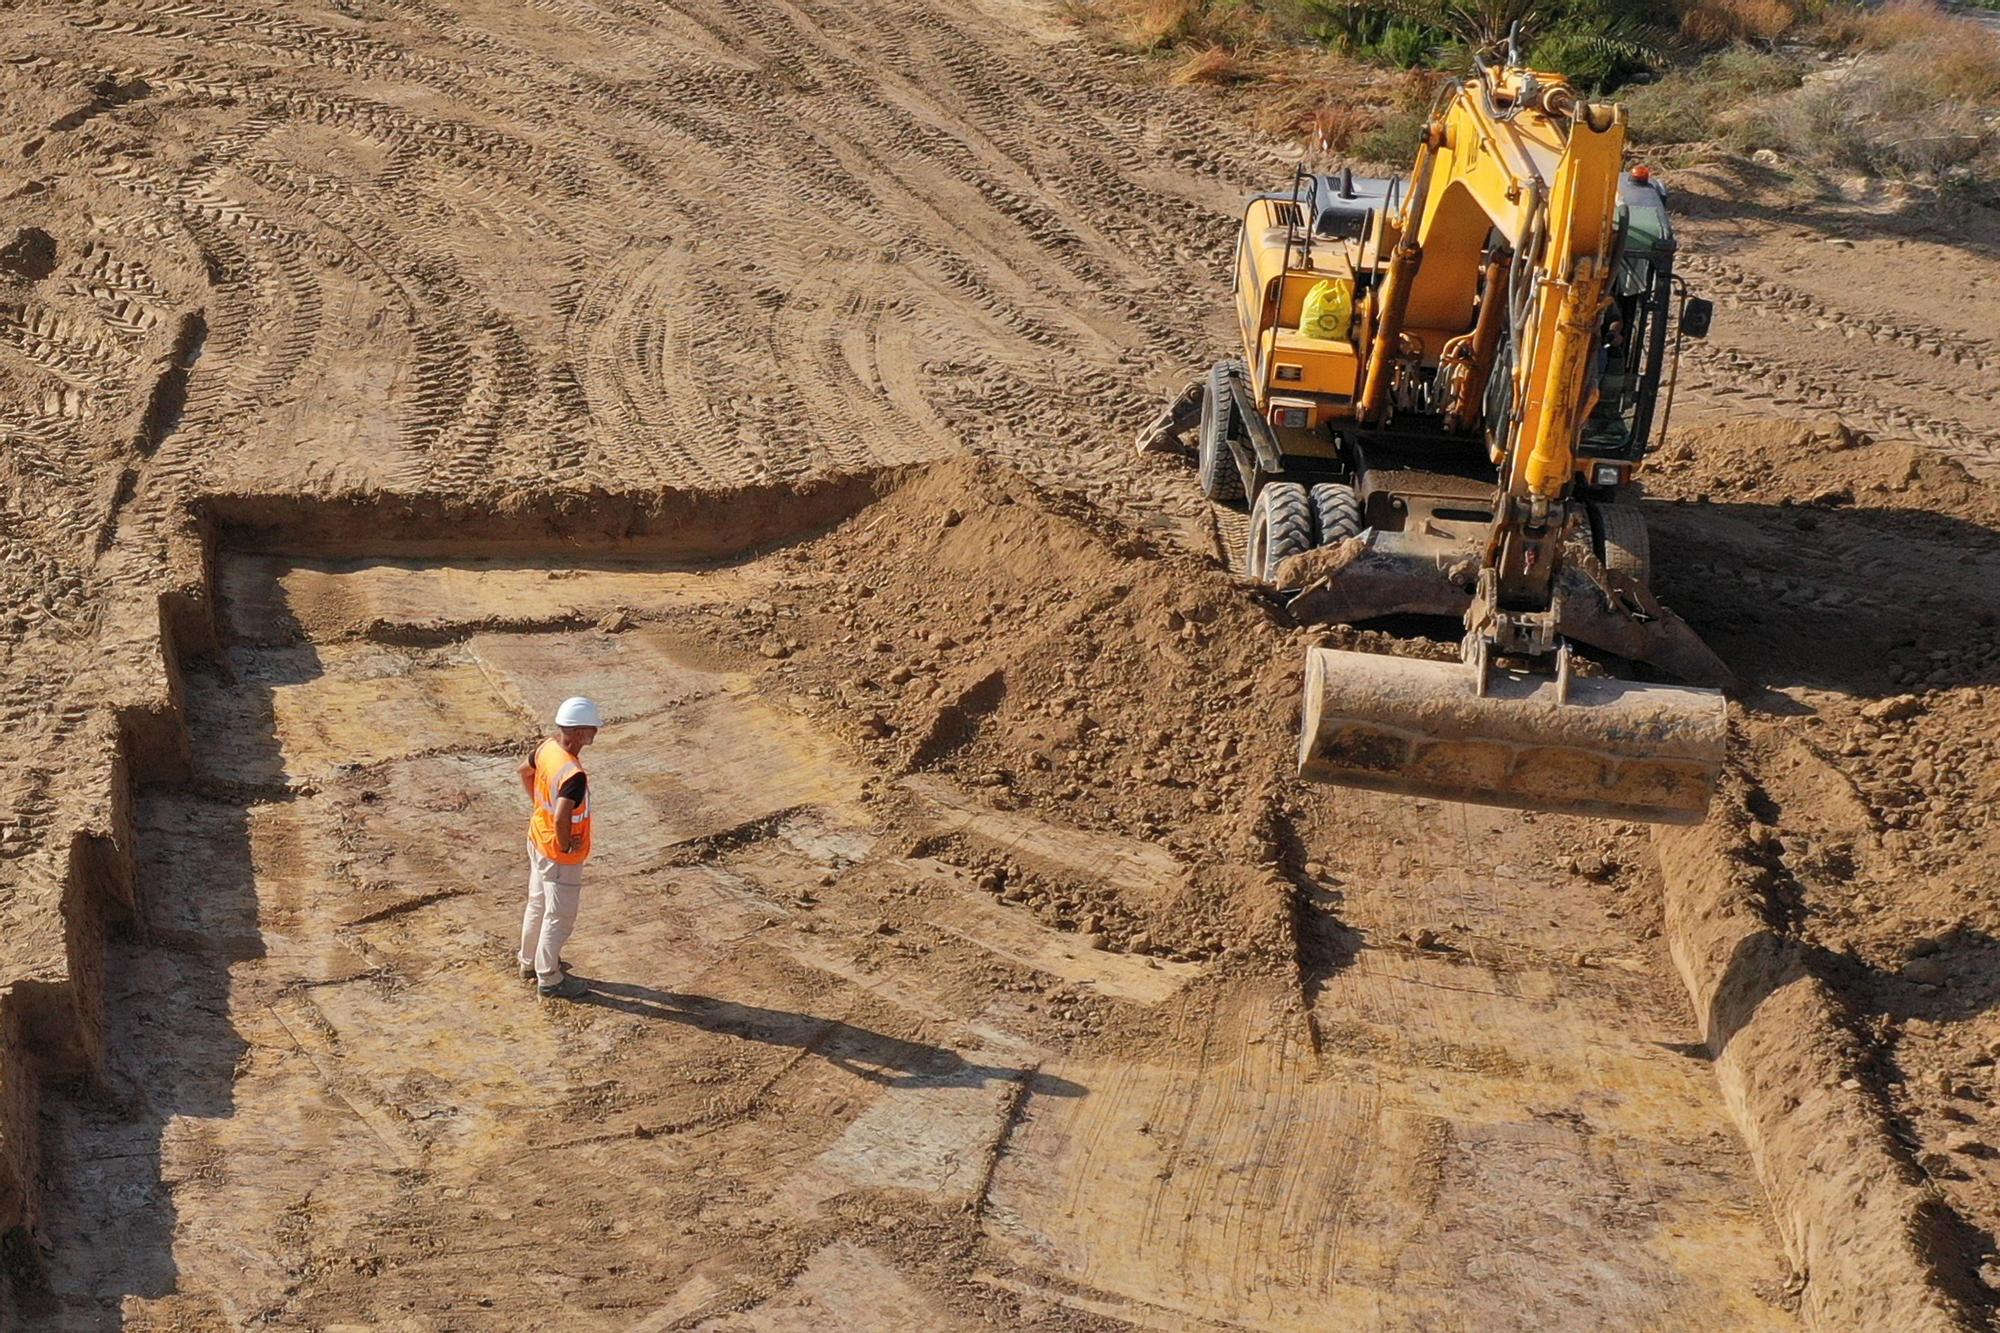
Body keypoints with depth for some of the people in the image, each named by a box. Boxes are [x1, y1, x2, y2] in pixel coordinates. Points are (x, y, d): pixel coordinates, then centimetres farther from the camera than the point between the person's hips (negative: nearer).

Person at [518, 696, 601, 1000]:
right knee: (559, 918, 10)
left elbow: (525, 771, 12)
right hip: (561, 859, -9)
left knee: (537, 905, 27)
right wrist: (565, 845, -24)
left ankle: (530, 962, 45)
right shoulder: (574, 775, -35)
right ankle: (549, 980, 25)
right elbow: (562, 818, -43)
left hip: (538, 841, 9)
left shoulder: (547, 747, -8)